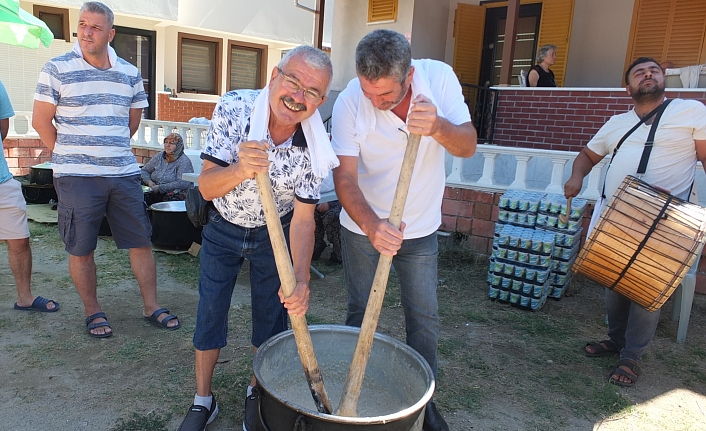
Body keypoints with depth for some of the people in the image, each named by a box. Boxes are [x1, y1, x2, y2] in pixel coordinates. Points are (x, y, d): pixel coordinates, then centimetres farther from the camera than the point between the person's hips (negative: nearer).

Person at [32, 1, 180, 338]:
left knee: (141, 242, 6)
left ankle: (151, 306, 19)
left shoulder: (130, 74, 7)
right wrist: (71, 156, 2)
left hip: (124, 174, 3)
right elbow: (41, 121, -1)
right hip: (76, 178, -3)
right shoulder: (57, 69, -2)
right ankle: (92, 312, 23)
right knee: (81, 249, 6)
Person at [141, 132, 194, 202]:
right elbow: (144, 171, 24)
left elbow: (183, 184, -18)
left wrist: (160, 188, -18)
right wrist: (149, 181, 2)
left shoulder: (184, 161, -5)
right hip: (155, 197, 5)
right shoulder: (159, 156, 14)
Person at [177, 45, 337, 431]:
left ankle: (257, 393, 34)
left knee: (271, 317, 7)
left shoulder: (314, 147, -25)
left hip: (275, 233, 1)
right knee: (209, 313, 5)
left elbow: (303, 217, -20)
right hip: (223, 228, 0)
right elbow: (206, 187, -26)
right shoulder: (233, 108, -27)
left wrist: (301, 278, -34)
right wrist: (241, 170, -48)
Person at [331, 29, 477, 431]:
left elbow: (468, 146, -18)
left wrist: (438, 127, -40)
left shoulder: (439, 77, -17)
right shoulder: (350, 102, -22)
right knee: (360, 314, 12)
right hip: (363, 225, -1)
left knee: (425, 319, 10)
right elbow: (345, 176, -23)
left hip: (421, 228, 2)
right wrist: (371, 225, -40)